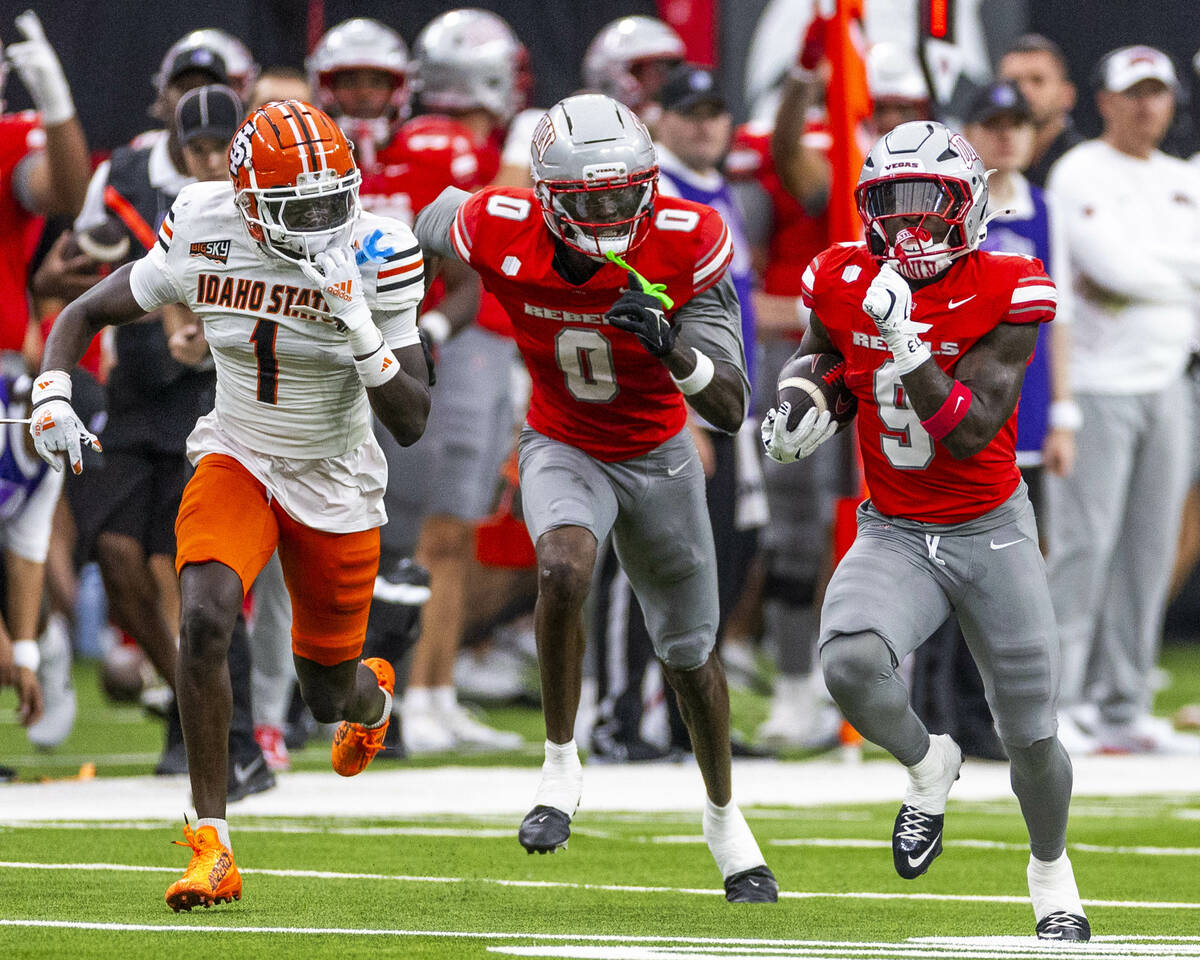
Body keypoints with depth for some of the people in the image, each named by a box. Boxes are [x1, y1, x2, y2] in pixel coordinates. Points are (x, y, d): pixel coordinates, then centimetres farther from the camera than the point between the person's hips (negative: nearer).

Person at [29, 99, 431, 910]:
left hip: (336, 486, -1)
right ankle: (213, 851, -21)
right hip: (238, 465, 1)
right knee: (205, 619, -28)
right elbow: (85, 314, -2)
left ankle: (373, 692, 55)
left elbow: (412, 422, -22)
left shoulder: (374, 261, -21)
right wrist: (52, 398, -21)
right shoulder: (204, 243, -16)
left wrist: (359, 325, -36)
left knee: (330, 694, 12)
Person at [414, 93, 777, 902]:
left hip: (659, 455, 1)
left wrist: (670, 346, -45)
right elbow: (439, 216, 1)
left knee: (689, 654, 15)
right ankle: (562, 768, -17)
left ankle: (724, 816, 40)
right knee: (565, 569, -34)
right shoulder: (498, 234, -26)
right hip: (564, 449, -1)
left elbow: (732, 411, -27)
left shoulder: (686, 246, -27)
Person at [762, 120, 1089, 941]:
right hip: (895, 535, 2)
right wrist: (798, 422, -7)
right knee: (851, 664, -30)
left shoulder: (1005, 294, -16)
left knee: (1033, 739, 6)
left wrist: (903, 344, -33)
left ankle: (1051, 874, 38)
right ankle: (928, 766, 4)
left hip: (992, 533, -1)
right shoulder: (845, 282, -6)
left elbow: (970, 434, -24)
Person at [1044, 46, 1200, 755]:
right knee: (1084, 545, -10)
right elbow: (1112, 267, -18)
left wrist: (1133, 277, -10)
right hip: (1097, 382, -7)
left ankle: (1124, 709, 11)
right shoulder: (1080, 175, -6)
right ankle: (1055, 702, -7)